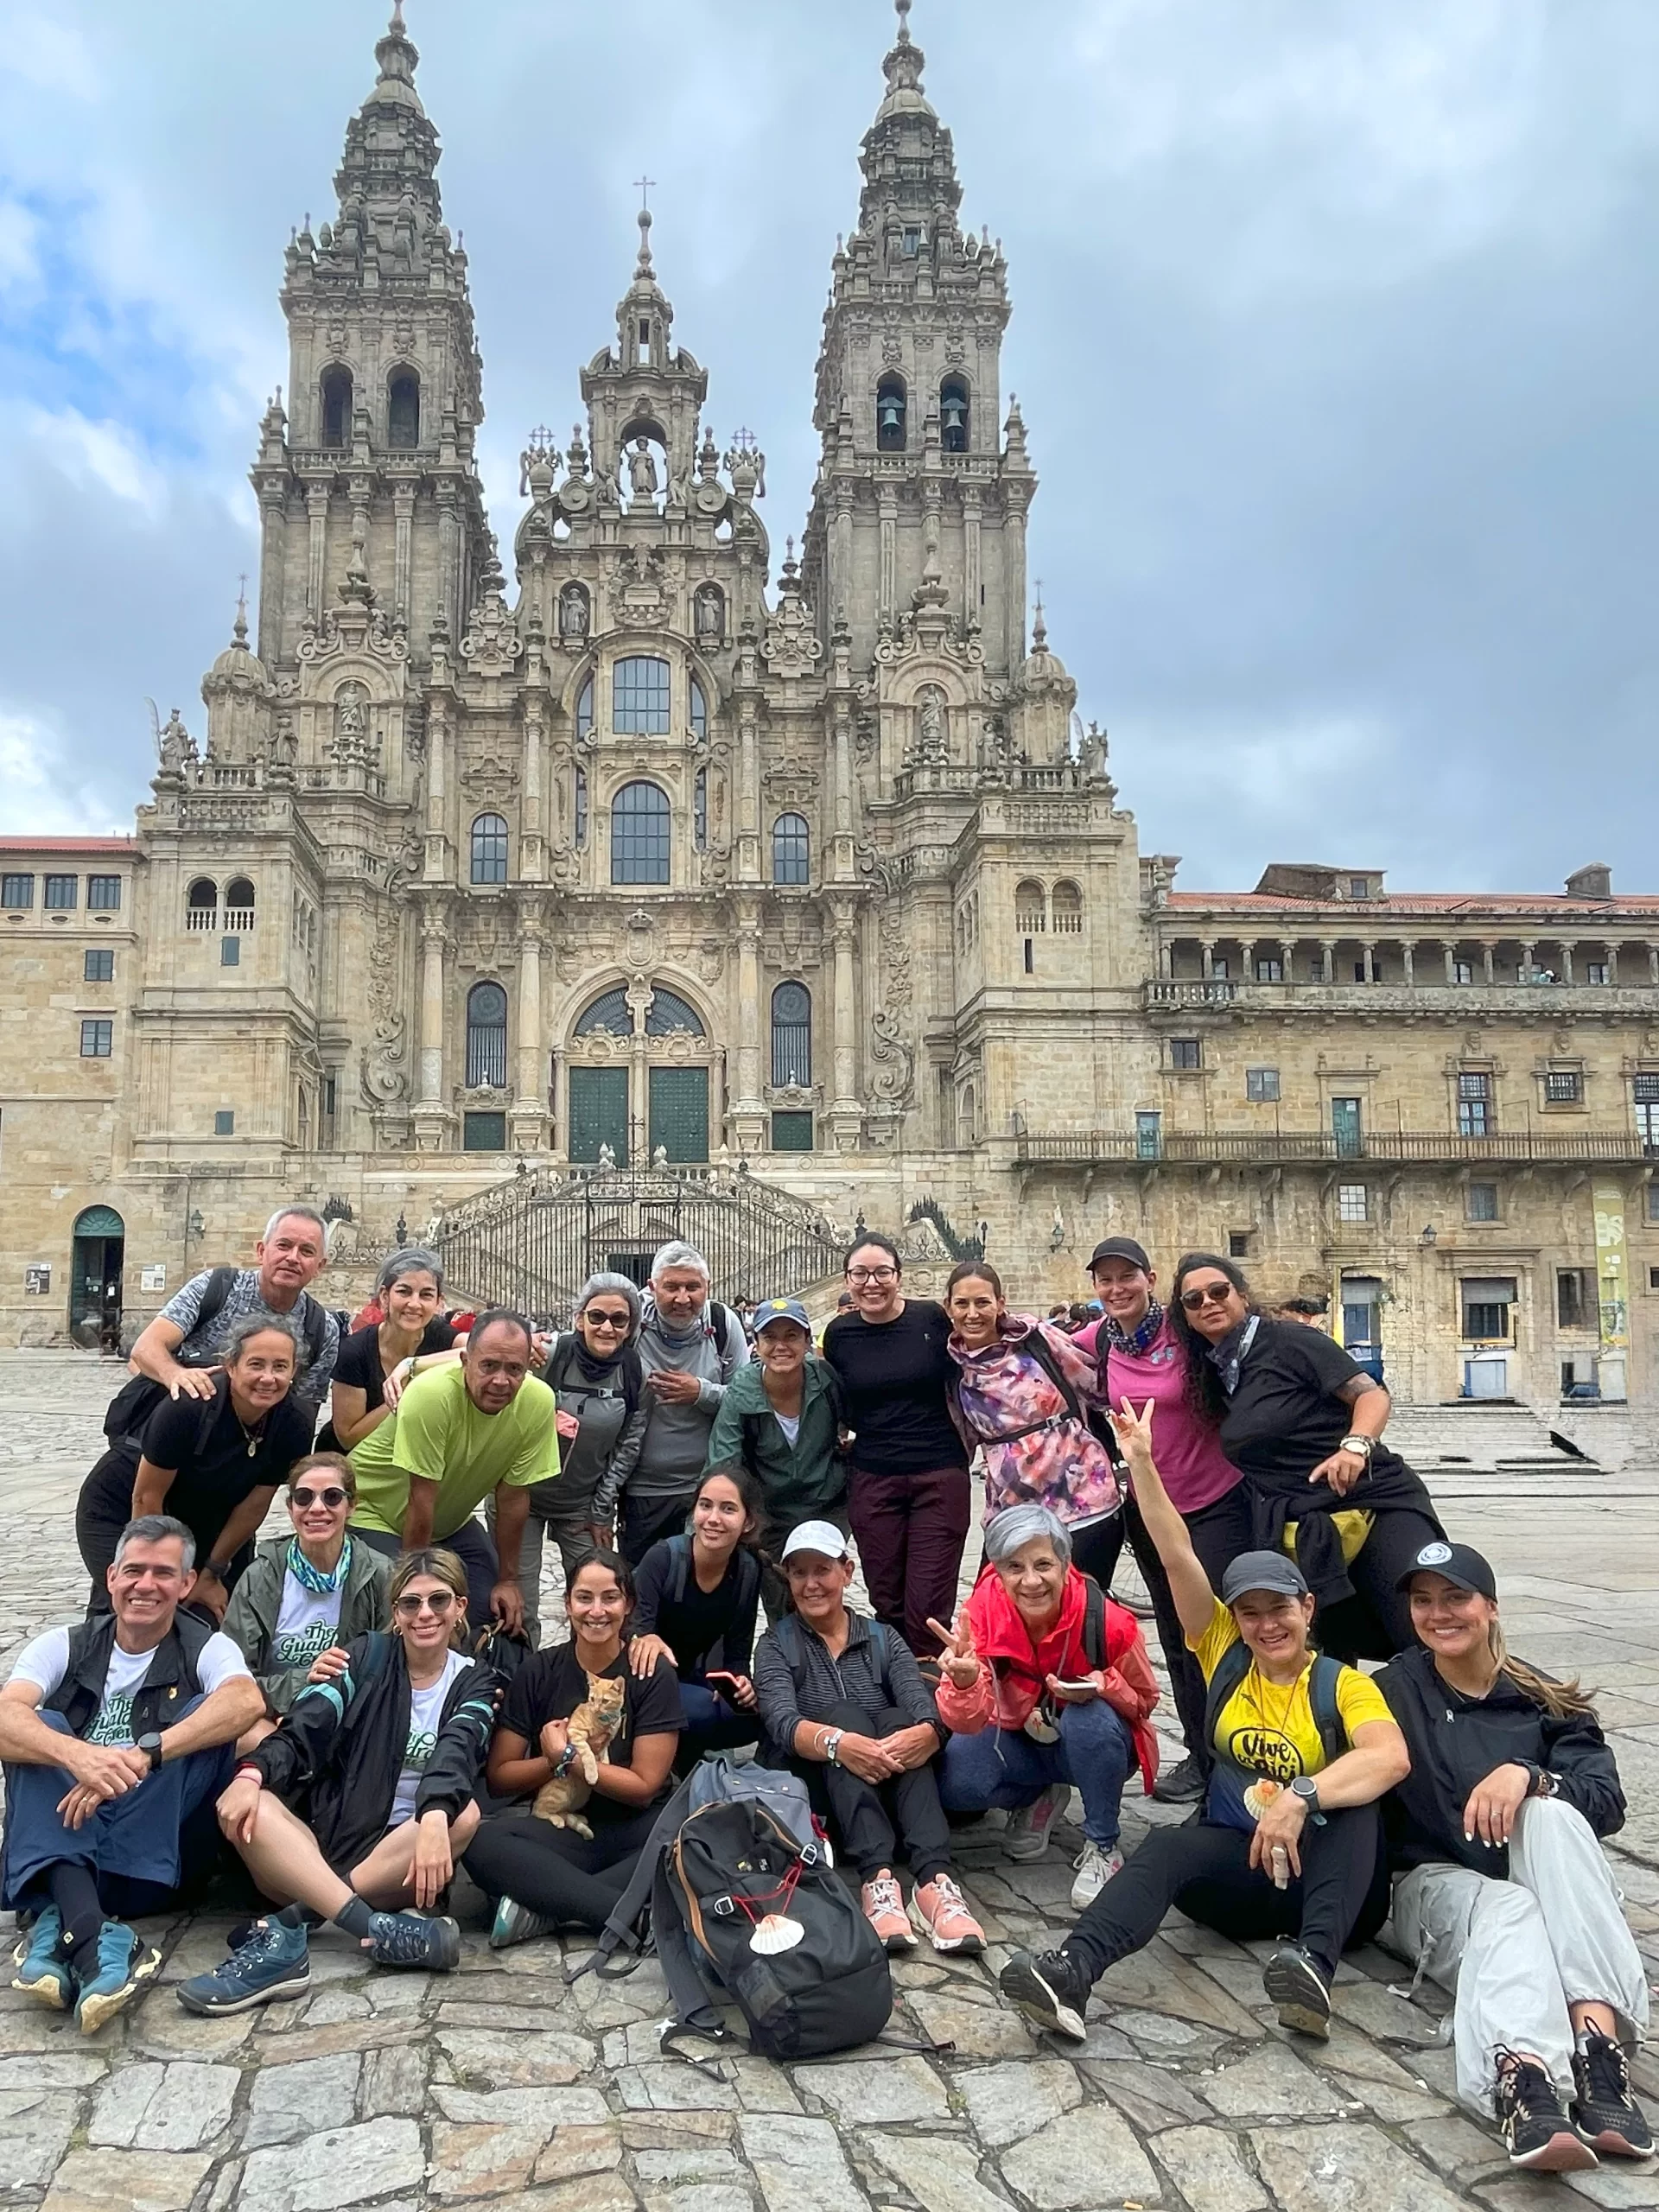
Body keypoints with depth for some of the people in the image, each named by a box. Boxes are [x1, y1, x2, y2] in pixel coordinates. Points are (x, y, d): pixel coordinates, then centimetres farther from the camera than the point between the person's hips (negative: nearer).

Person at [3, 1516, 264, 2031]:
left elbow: (247, 1701, -21)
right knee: (42, 1728, -20)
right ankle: (93, 1937, -42)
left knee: (203, 1715, -21)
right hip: (60, 1850, 2)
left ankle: (61, 1924, -31)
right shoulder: (65, 1647, 9)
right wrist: (75, 1754, -34)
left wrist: (143, 1755, -34)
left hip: (162, 1861, -1)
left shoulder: (206, 1648, 4)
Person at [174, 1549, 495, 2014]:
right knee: (247, 1807, -27)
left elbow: (456, 1751, -15)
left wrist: (434, 1818, -36)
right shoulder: (367, 1657, 8)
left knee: (463, 1815, -31)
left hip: (400, 1859, -1)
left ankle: (289, 1925, -31)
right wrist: (251, 1773, -27)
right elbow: (300, 1731, -5)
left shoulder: (475, 1682, 6)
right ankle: (379, 1932, -41)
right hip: (320, 1843, 1)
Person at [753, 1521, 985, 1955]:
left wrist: (925, 1734, -33)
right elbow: (782, 1721, -15)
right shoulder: (776, 1645, 7)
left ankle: (933, 1879, -44)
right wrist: (838, 1743, -37)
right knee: (844, 1715, -28)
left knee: (899, 1720, -27)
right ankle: (877, 1878, -46)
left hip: (887, 1789, 2)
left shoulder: (884, 1641, 12)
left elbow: (927, 1711, -7)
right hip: (808, 1783, -2)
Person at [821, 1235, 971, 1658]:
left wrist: (964, 1450, 0)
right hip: (872, 1481, 2)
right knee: (887, 1603, 8)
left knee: (927, 1607, -2)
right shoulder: (839, 1334, 2)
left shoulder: (933, 1318, -5)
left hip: (939, 1476, -2)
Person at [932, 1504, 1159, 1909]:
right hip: (1016, 1739, 2)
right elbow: (966, 1722, -30)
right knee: (955, 1785, -25)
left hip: (1092, 1745, -1)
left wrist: (1101, 1685, -32)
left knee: (1090, 1717, -34)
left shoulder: (1108, 1622, -28)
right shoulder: (981, 1615, -25)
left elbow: (1143, 1701, -8)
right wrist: (964, 1681, -54)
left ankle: (1102, 1848, -9)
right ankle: (1037, 1799, 9)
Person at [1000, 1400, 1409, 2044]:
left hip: (1327, 1873, -2)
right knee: (1167, 1846, -29)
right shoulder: (1224, 1656, 8)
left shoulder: (1343, 1685, -1)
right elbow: (1177, 1558, -1)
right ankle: (1069, 1974, -51)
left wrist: (1302, 1797, -38)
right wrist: (1141, 1462, -9)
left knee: (1351, 1800, -31)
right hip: (1238, 1868, 2)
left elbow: (1391, 1756, -23)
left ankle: (1315, 1960, -50)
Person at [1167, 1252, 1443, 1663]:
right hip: (1297, 1535, 6)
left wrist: (1356, 1445, -30)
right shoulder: (1213, 1372, 11)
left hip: (1374, 1503, -6)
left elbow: (1373, 1395, -11)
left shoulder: (1288, 1340, -6)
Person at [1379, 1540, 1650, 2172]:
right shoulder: (1393, 1692, 6)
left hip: (1546, 1889, 1)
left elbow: (1609, 1803, -7)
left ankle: (1598, 2048, -51)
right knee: (1508, 1910, -37)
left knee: (1551, 1812, -33)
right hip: (1439, 1884, -1)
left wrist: (1529, 1777, -26)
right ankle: (1521, 2084, -69)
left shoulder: (1546, 1700, 7)